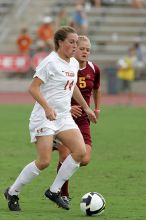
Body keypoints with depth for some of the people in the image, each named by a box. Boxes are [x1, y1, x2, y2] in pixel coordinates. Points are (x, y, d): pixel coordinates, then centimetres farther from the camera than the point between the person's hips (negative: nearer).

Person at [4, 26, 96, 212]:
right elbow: (33, 88, -18)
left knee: (80, 151, -10)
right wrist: (47, 107, -30)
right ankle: (12, 192, 6)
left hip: (64, 117, 8)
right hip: (44, 118, -8)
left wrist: (86, 108, 32)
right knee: (44, 162, -13)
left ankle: (54, 191, 2)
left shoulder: (74, 64, 10)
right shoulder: (51, 62, -14)